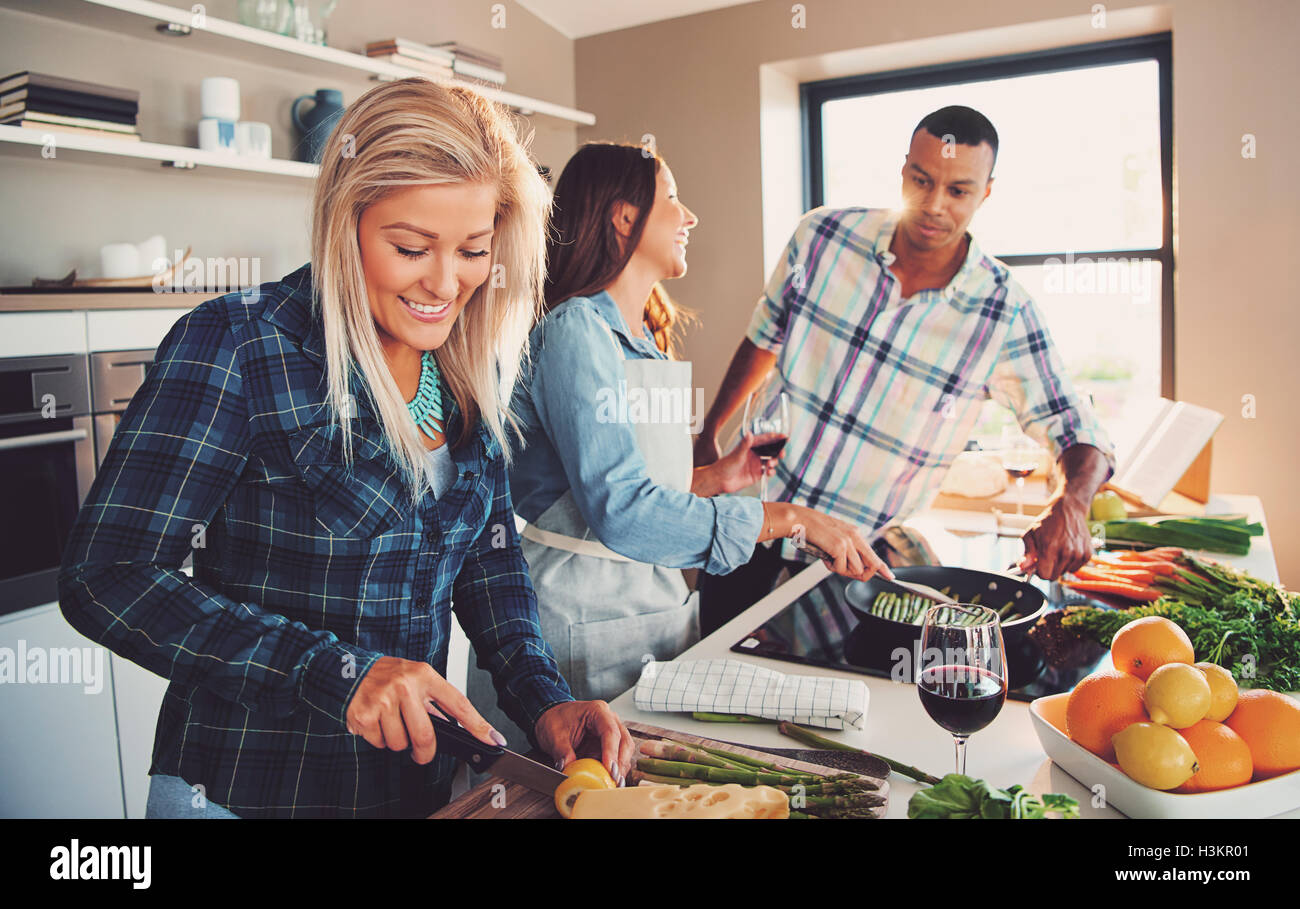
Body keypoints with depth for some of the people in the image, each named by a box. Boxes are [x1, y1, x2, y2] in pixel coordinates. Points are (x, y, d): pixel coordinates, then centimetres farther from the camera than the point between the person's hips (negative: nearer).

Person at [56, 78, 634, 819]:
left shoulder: (469, 366, -1)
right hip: (244, 790, -5)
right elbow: (106, 578, -19)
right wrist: (333, 671, -27)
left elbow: (489, 551, 5)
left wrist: (543, 698, -9)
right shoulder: (235, 347, -17)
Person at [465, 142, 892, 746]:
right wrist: (791, 519, -24)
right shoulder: (574, 328, -16)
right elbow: (620, 511, -26)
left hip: (657, 602, 8)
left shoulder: (643, 340, 13)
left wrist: (716, 476, 8)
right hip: (586, 622, -8)